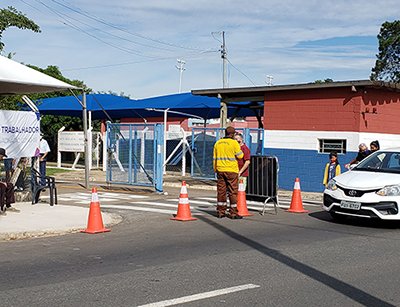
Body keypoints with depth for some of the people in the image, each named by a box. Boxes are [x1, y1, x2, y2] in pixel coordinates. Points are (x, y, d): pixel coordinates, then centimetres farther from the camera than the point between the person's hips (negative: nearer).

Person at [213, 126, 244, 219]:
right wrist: (240, 148, 12)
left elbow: (214, 158, 12)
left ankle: (220, 211, 12)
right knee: (233, 191, 1)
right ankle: (233, 213, 2)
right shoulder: (234, 143, -9)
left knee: (221, 191, 9)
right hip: (231, 170, -5)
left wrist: (215, 169, 20)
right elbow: (240, 156, -4)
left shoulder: (218, 143, 8)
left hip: (220, 170, 5)